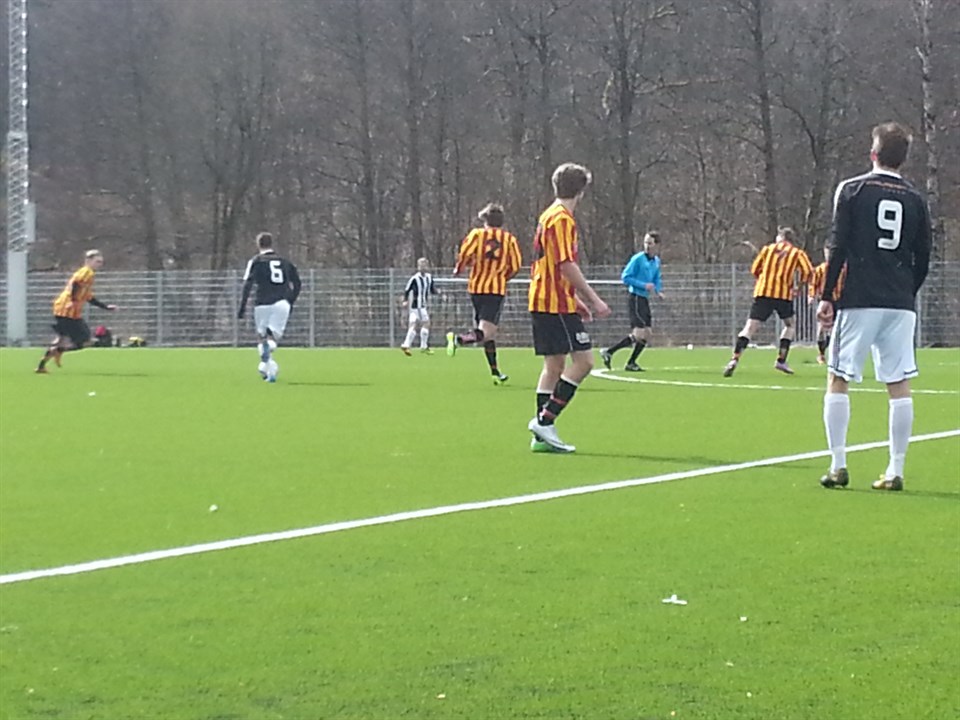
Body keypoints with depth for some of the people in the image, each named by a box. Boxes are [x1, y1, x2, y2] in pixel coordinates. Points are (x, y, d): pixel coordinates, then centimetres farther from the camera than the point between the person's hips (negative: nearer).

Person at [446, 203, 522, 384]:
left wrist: (459, 269, 8)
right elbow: (514, 267, 1)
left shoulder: (477, 234, 3)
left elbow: (464, 254, -11)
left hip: (476, 287, 3)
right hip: (497, 289, -3)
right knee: (485, 332, -11)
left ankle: (495, 372, 19)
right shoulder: (510, 239, 4)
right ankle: (458, 339, -36)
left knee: (488, 332, 15)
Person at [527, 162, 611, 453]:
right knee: (583, 360, -10)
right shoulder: (562, 219, -13)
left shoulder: (550, 216, 18)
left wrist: (577, 299, 26)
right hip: (557, 303, -10)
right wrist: (594, 300, -16)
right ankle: (545, 419, -13)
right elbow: (567, 266, -19)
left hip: (542, 301, 10)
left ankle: (542, 435, 8)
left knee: (554, 365, 10)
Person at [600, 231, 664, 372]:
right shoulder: (638, 259, -12)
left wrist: (658, 290, 5)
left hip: (645, 299, 8)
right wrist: (644, 285, -19)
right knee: (638, 333, -15)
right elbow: (625, 277, -12)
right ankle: (608, 352, -9)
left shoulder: (656, 261, 11)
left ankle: (631, 363, 14)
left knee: (646, 334, 7)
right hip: (636, 298, -8)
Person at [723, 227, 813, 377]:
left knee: (750, 326, -4)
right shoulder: (797, 253, 11)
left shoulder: (768, 249, 16)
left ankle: (734, 360, -21)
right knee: (790, 324, 24)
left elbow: (754, 269, 16)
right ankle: (781, 360, 14)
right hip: (784, 294, -1)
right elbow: (808, 272, -1)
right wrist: (796, 284, 14)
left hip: (762, 291, 1)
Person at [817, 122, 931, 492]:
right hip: (900, 305, 3)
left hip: (858, 301, -3)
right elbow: (923, 260, 11)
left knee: (838, 380, 5)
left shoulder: (852, 190, 0)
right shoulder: (915, 200, 9)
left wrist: (826, 296, -1)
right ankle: (895, 471, 1)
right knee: (899, 386, 4)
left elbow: (838, 247, -5)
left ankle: (838, 466, -1)